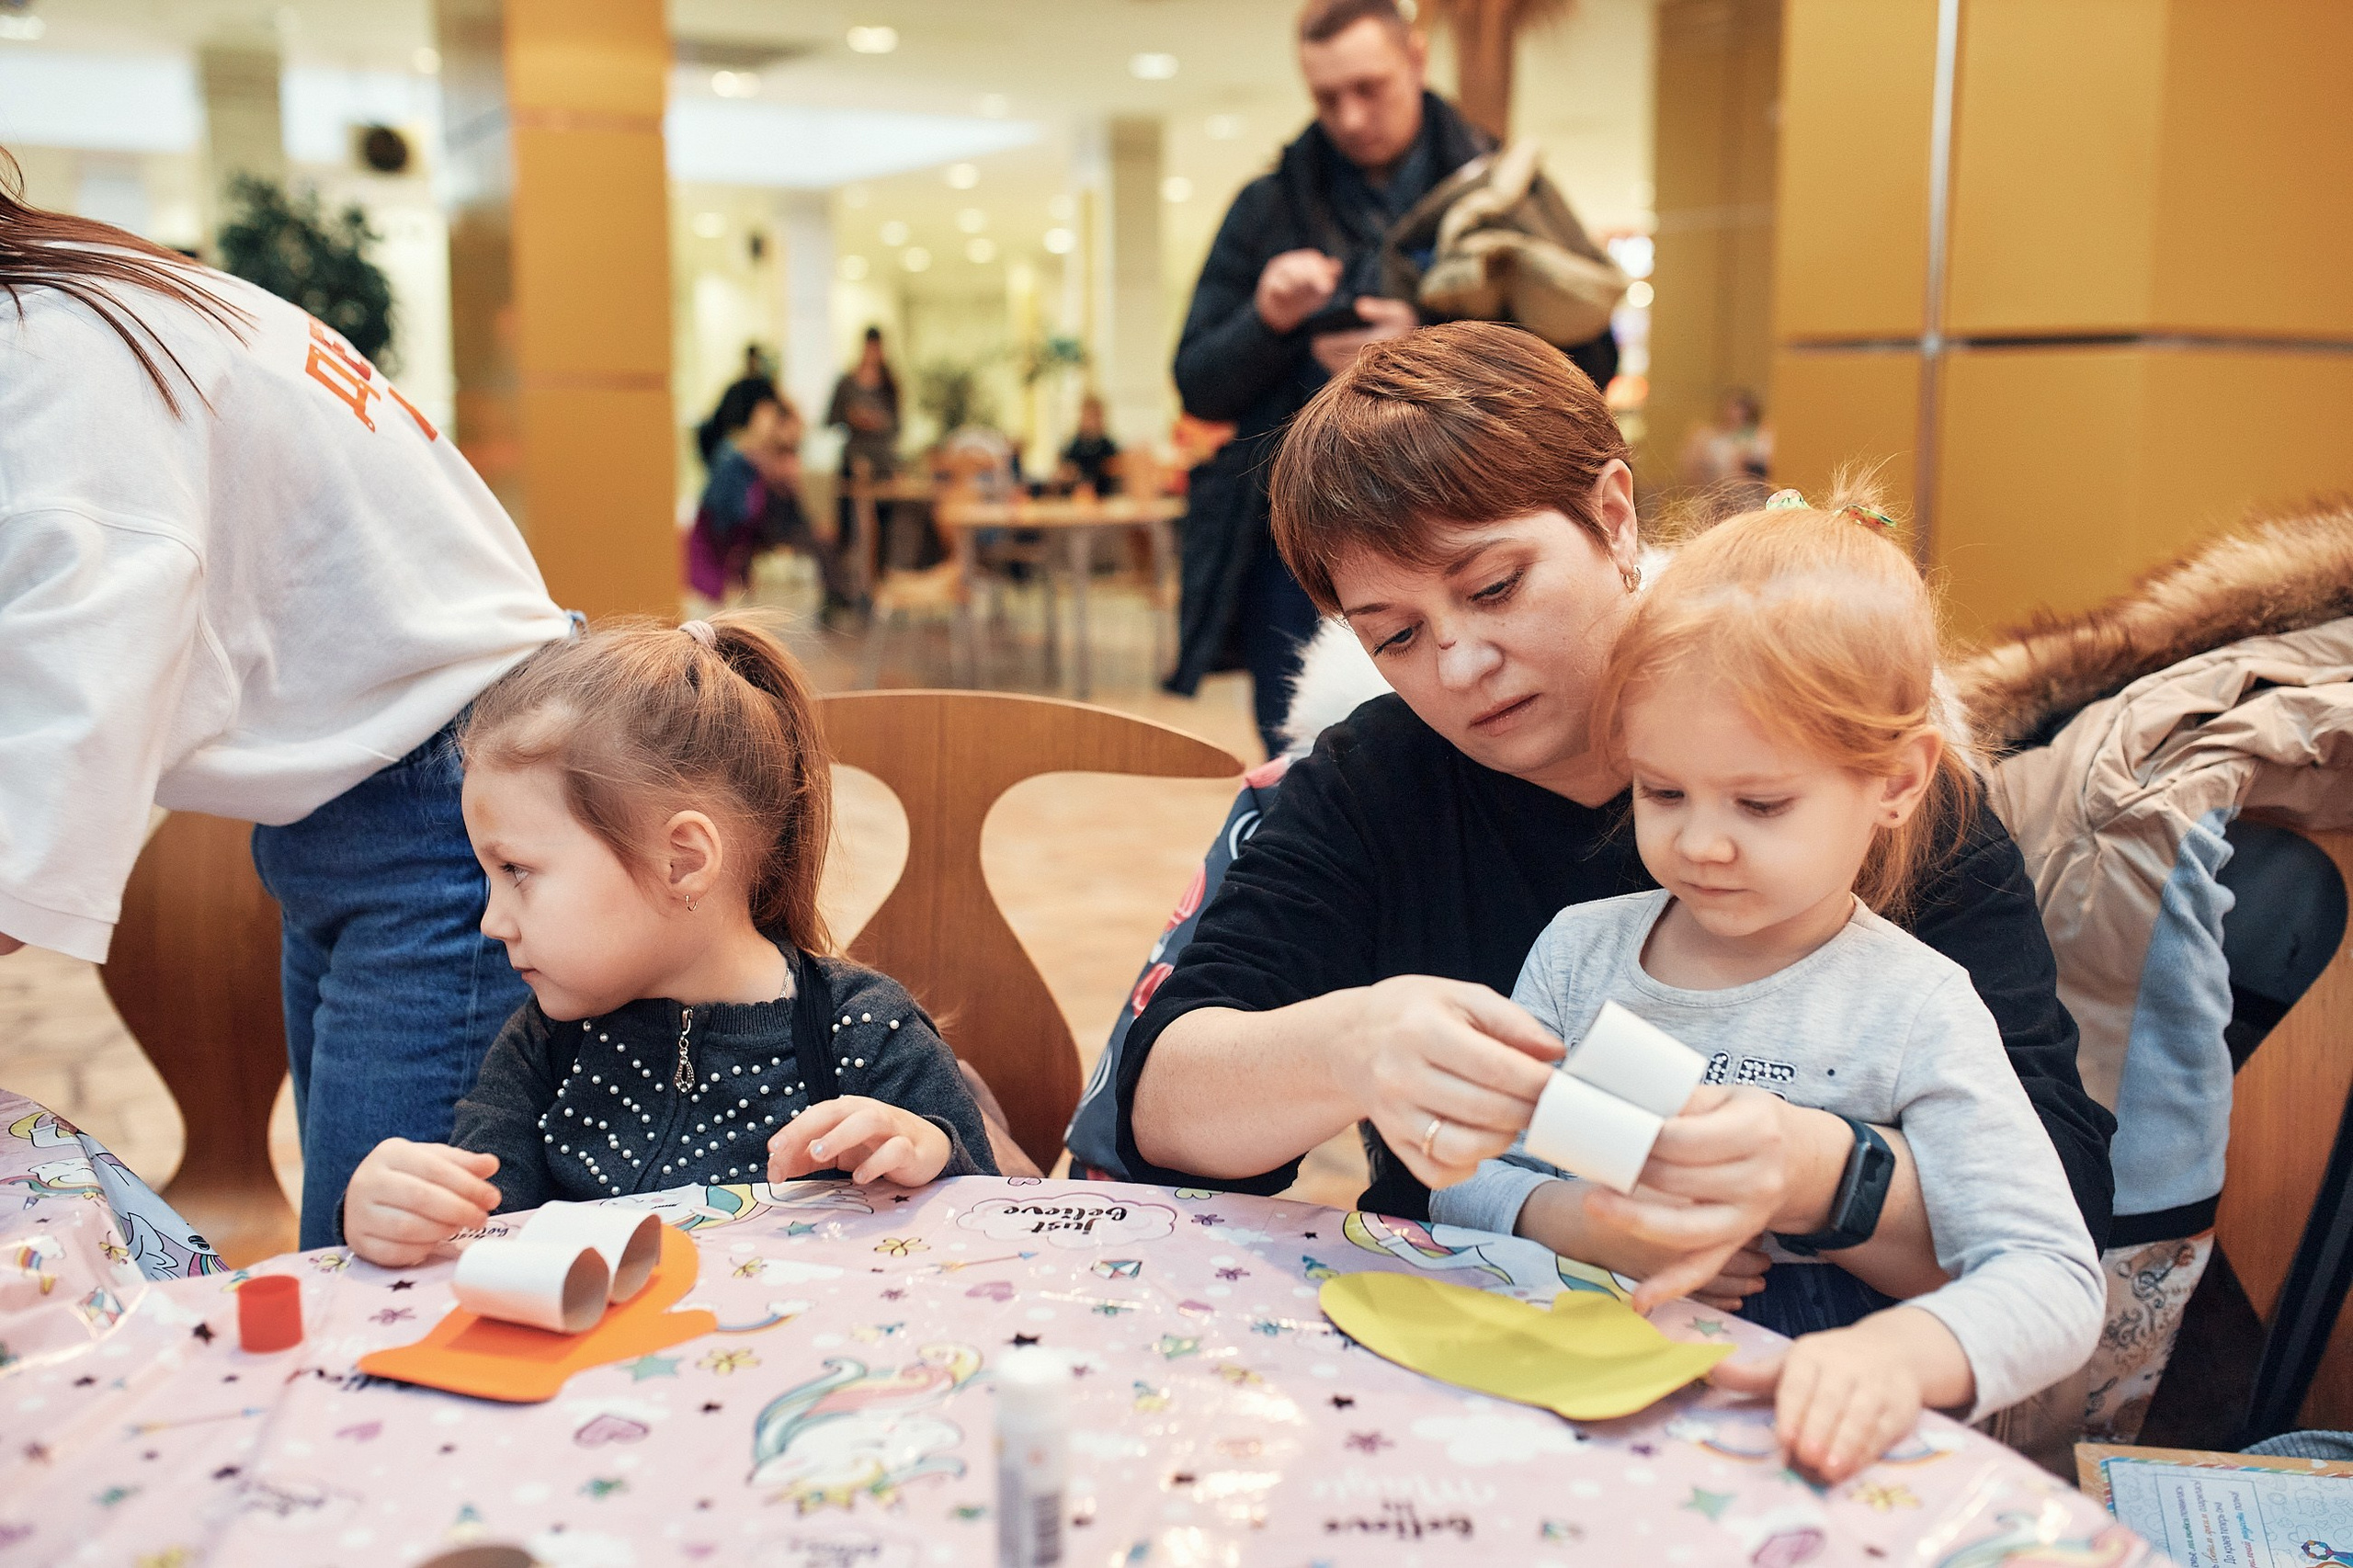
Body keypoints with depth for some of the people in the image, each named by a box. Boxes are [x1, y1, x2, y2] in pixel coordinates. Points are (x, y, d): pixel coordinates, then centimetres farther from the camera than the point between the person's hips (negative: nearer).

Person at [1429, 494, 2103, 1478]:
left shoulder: (1915, 1014, -7)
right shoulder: (1579, 950, 5)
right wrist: (1569, 1220, -13)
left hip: (1801, 1448, -1)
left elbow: (2055, 1283, -13)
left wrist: (1897, 1351, -33)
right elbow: (1463, 1178, 8)